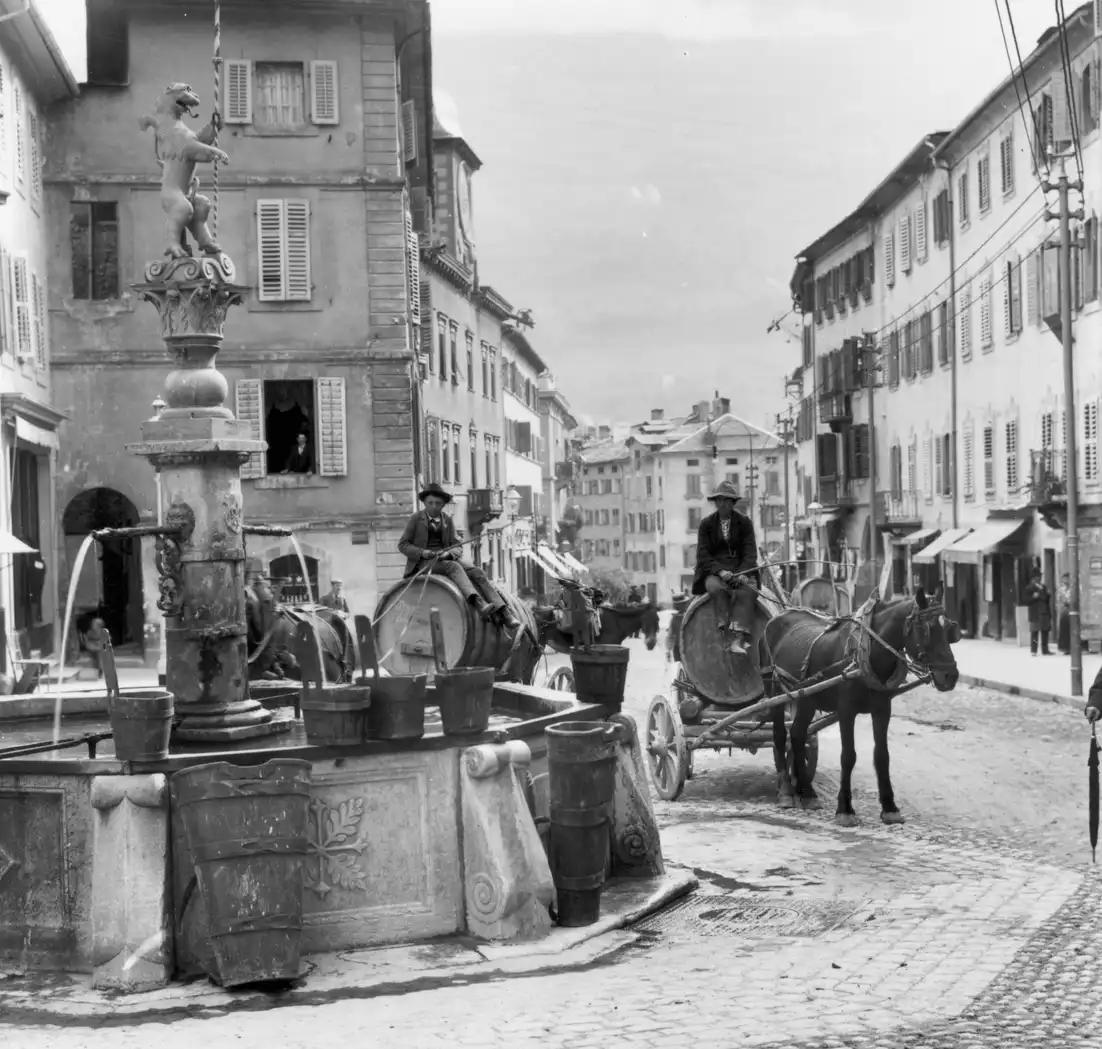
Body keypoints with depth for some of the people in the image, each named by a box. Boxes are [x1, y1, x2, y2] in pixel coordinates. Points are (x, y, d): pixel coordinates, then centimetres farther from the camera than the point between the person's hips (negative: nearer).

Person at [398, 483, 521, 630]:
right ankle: (478, 602, -57)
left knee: (477, 572, -21)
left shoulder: (447, 521, 12)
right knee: (453, 567, -35)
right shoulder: (415, 519, 2)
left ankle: (504, 613, -33)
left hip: (446, 558, 4)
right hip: (423, 562, -4)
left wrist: (448, 553, -16)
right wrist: (422, 552, -17)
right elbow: (403, 545, 1)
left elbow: (457, 547, 8)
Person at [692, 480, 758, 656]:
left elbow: (750, 552, 1)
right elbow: (703, 555, -1)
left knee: (746, 592, -32)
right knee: (716, 588, -35)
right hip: (714, 571, 0)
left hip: (740, 570, 0)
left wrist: (743, 574, -19)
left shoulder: (744, 522, 8)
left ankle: (737, 639, -44)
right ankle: (727, 631, -40)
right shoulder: (706, 524, 6)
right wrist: (720, 571, -19)